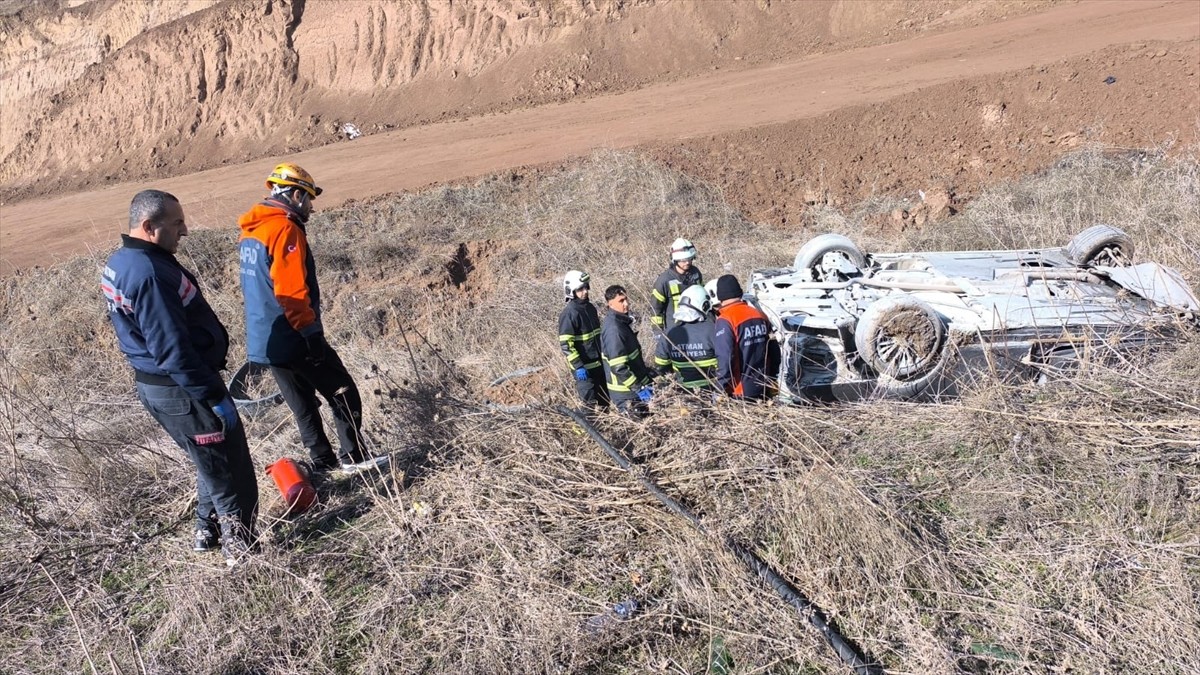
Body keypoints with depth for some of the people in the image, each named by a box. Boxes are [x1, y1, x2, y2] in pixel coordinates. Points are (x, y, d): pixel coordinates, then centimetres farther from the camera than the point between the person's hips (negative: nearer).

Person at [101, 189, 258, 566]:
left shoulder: (118, 264, 7)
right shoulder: (150, 273, -26)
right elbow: (172, 349, -27)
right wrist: (214, 396, -21)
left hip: (151, 383, 10)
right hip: (181, 390, -10)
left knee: (211, 463, 25)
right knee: (230, 469, 3)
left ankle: (208, 530, 38)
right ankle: (240, 545, 15)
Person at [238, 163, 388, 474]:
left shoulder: (251, 230, 14)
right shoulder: (285, 229, -16)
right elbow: (292, 294, -23)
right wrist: (314, 334, -19)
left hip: (264, 340, 9)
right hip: (293, 340, -9)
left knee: (303, 403, 16)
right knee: (344, 394, 3)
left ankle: (323, 462, 23)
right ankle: (353, 457, 8)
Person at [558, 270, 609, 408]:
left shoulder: (590, 307, 7)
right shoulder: (569, 314, -18)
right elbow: (566, 344, -20)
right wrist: (578, 367, -22)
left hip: (599, 362, 8)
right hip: (584, 367, -8)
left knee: (605, 400, 16)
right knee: (591, 404, -2)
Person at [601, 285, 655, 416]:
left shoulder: (622, 321, 8)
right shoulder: (614, 329, -24)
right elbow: (618, 367, -27)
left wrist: (646, 370, 17)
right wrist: (639, 388, -24)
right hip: (627, 392, -10)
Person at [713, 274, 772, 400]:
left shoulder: (725, 320, -16)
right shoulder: (760, 315, 4)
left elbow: (724, 358, -21)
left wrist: (721, 389, -13)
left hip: (739, 392, -6)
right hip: (762, 389, 6)